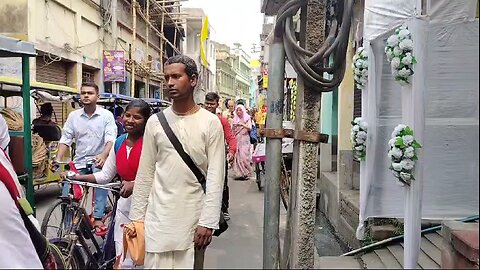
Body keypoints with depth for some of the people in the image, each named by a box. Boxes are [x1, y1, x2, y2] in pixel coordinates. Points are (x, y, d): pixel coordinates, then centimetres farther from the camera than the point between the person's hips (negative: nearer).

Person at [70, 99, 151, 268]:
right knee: (123, 260, 14)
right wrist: (79, 177, 3)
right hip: (125, 205, 6)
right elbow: (105, 175, 12)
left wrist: (134, 185, -28)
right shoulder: (119, 143, 8)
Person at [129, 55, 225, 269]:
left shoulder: (210, 123, -5)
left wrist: (208, 221, -12)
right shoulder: (155, 121, 3)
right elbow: (145, 173, 6)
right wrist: (136, 215, 4)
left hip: (193, 216, -1)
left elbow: (215, 177, -8)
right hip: (158, 215, 2)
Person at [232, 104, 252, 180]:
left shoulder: (247, 119, 3)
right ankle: (239, 173, 2)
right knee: (237, 156, -2)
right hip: (237, 139, 4)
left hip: (244, 139, -4)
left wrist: (242, 124, -22)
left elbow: (250, 128, -11)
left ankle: (245, 173, -5)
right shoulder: (235, 119, 13)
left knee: (244, 155, -10)